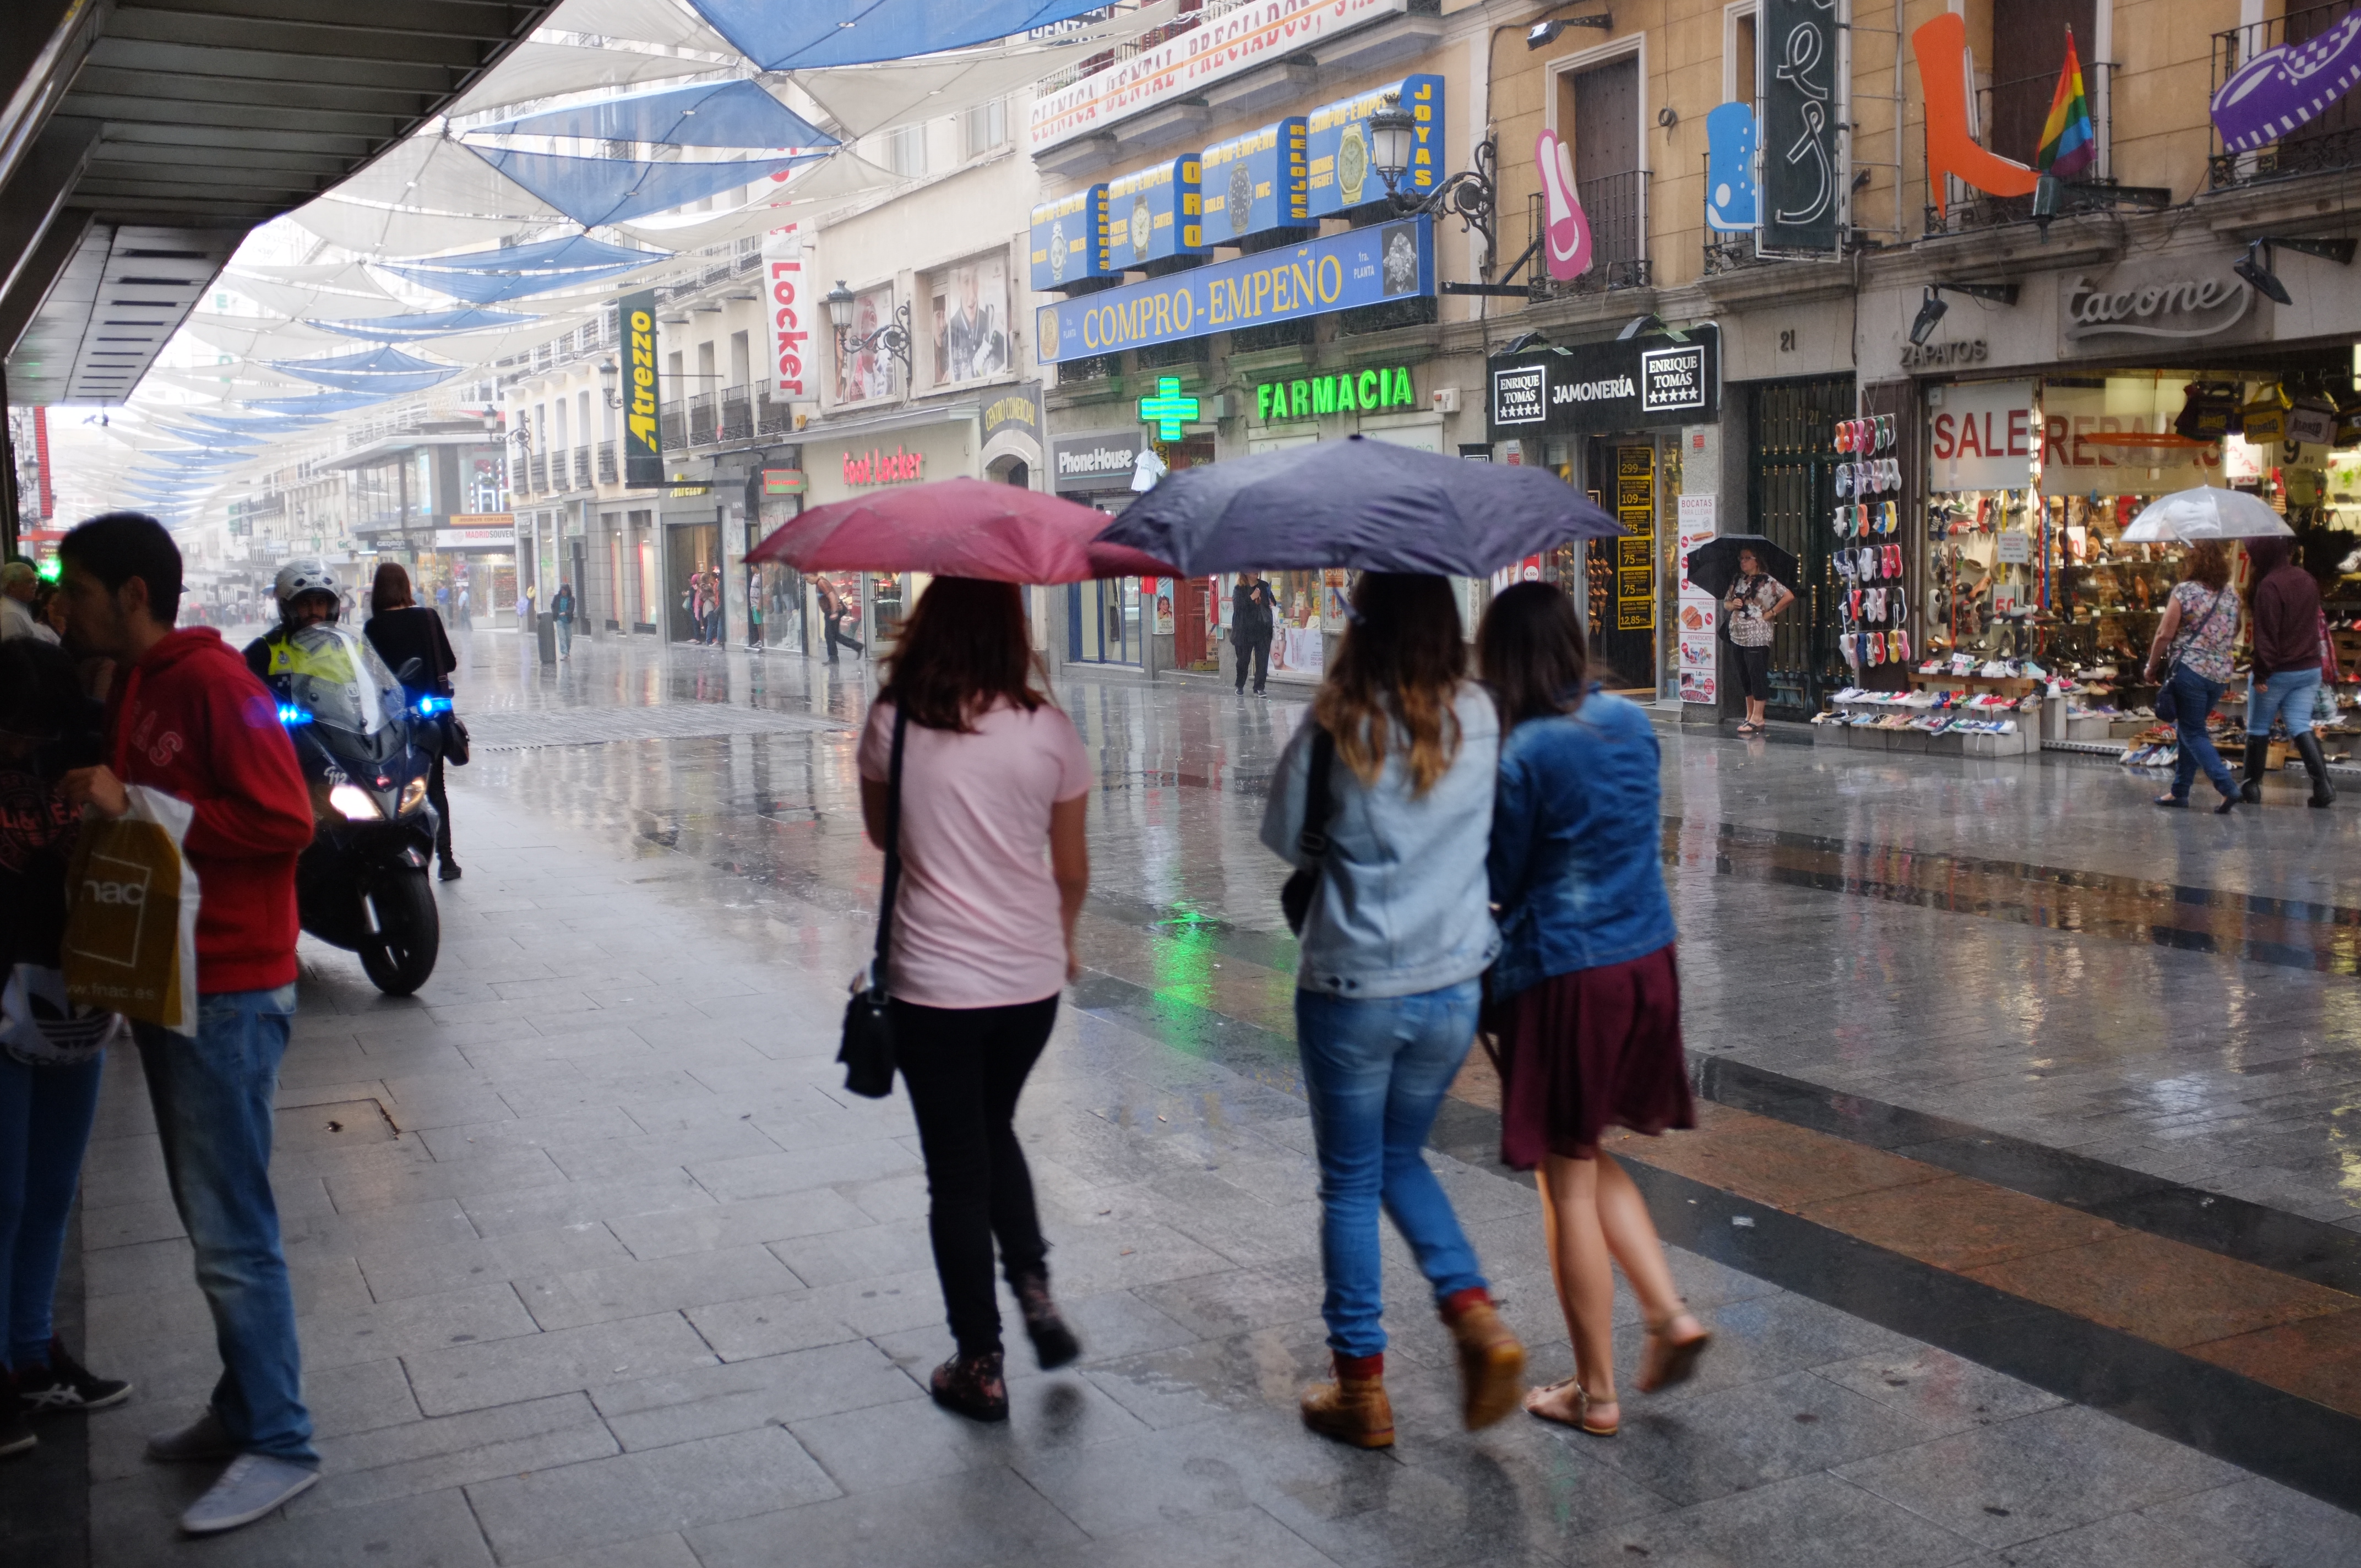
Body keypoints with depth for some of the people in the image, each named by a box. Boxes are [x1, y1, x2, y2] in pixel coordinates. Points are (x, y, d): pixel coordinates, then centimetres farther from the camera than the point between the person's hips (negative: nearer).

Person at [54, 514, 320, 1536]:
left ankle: (280, 1444, 6)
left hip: (228, 996, -9)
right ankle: (242, 1412, 27)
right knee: (209, 1220, 16)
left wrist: (139, 808, -20)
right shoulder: (130, 688, 14)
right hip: (165, 985, 9)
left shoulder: (212, 682, -15)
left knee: (232, 1232, -4)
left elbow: (284, 820, -20)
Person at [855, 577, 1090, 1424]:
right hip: (1030, 976, 2)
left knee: (957, 1168, 10)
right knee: (994, 1130, 28)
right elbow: (1073, 868, 3)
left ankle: (980, 1367, 18)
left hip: (932, 981, -2)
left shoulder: (894, 722, -8)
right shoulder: (1047, 728, -7)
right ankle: (1034, 1286, 15)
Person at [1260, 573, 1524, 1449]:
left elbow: (1285, 836, -3)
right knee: (1401, 1158, 25)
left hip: (1351, 989, -4)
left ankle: (1362, 1390, 20)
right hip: (1453, 987, 4)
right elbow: (1496, 832, 5)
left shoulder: (1335, 727, -13)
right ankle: (1475, 1317, 8)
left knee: (1350, 1185, 11)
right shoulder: (1479, 721, -4)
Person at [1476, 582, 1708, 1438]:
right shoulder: (1630, 722, 4)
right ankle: (1669, 1311, 14)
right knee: (1594, 1162, 25)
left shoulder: (1524, 755, -17)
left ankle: (1595, 1393, 16)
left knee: (1568, 1182, 6)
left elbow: (1498, 881, -9)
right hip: (1647, 960, 7)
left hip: (1563, 978, -7)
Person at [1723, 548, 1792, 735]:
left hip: (1757, 637, -7)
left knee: (1757, 675, -6)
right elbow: (1726, 602, 22)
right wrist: (1732, 605, 0)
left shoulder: (1767, 581, -6)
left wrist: (1771, 613, -10)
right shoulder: (1737, 580, 14)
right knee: (1744, 677, 11)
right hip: (1737, 635, 7)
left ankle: (1758, 719, -6)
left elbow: (1789, 597, -13)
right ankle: (1750, 716, 19)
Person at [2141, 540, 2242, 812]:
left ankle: (2227, 787, -16)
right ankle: (2180, 791, 19)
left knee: (2193, 733, -1)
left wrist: (2152, 667, 2)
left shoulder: (2185, 591, -10)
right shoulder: (2231, 595, 8)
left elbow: (2165, 634, -9)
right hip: (2221, 674, 6)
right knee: (2190, 728, 17)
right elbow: (2233, 637, 17)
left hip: (2189, 670, -6)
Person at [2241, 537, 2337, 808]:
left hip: (2278, 671, -7)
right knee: (2301, 726, 6)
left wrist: (2261, 673, -18)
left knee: (2258, 728, 9)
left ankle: (2252, 786, 17)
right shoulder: (2308, 580, 7)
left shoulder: (2269, 585, -19)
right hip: (2310, 668, 7)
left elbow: (2266, 634, -21)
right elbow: (2312, 625, 17)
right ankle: (2323, 786, -7)